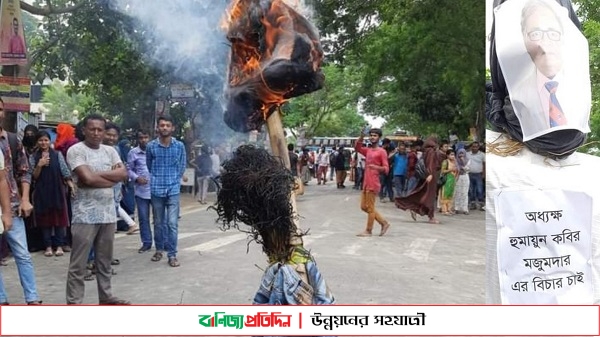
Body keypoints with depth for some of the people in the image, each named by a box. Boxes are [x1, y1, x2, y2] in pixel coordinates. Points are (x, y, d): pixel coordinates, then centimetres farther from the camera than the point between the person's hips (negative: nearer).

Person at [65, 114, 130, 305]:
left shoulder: (110, 151, 12)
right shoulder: (76, 151, -7)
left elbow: (123, 173, -1)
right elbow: (88, 179, -19)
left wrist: (97, 174, -11)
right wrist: (112, 178, -6)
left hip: (108, 213, 6)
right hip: (85, 216, -6)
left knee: (105, 260, 16)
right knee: (78, 263, 0)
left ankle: (105, 297, 27)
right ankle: (74, 303, 7)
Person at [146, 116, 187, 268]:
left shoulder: (179, 146, 0)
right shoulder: (151, 146, -1)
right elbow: (149, 166, 12)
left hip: (173, 189, -1)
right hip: (156, 190, 1)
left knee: (172, 223, -5)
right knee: (158, 223, 12)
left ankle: (172, 254, 2)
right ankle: (159, 250, 28)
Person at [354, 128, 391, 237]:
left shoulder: (382, 152, -6)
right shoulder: (368, 150, 15)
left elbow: (386, 169, -11)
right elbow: (357, 148, 23)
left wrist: (376, 167, -31)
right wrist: (361, 136, 7)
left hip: (373, 184, -9)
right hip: (365, 183, 9)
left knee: (370, 208, -3)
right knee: (364, 207, 12)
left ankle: (368, 231, 7)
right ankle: (384, 223, 20)